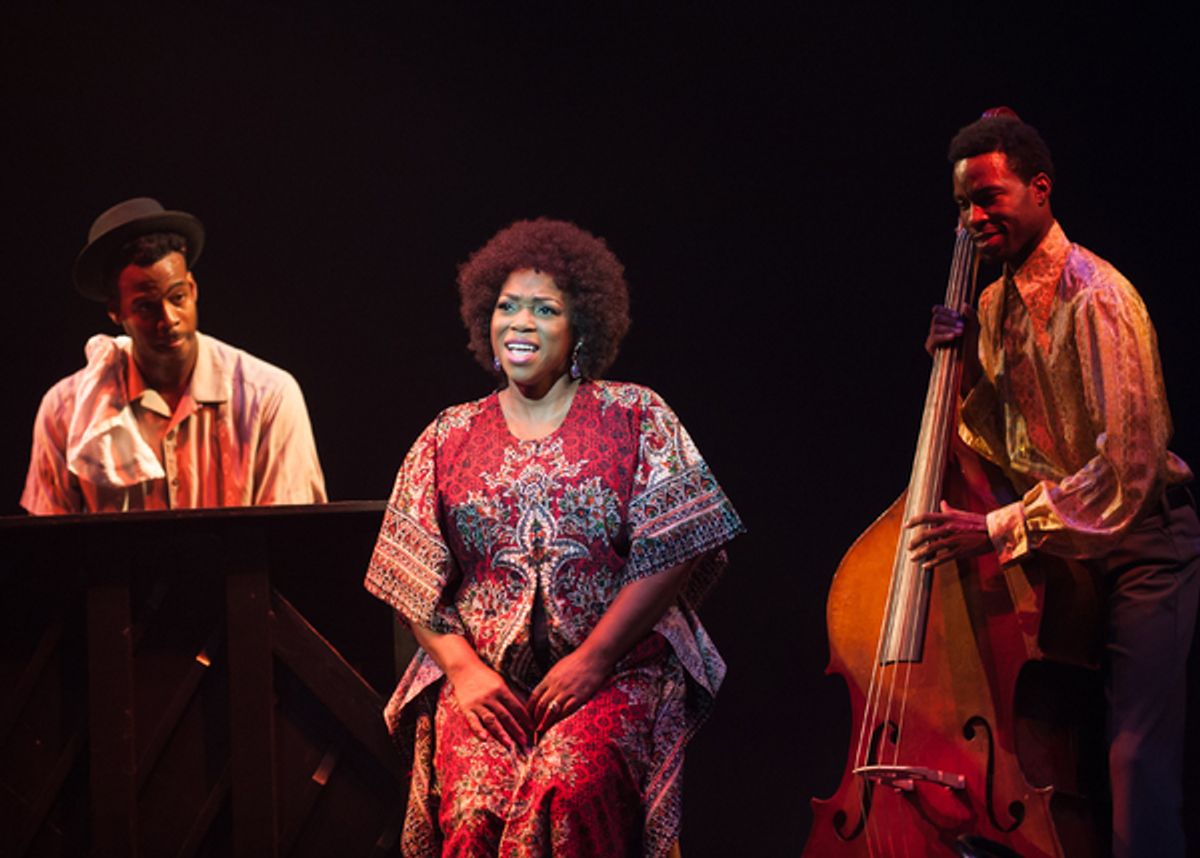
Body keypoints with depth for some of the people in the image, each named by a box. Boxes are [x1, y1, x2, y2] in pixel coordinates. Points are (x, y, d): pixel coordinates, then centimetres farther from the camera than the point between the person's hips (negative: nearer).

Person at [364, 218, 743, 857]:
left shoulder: (634, 418, 7)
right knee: (476, 802, -28)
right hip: (484, 677, 2)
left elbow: (670, 552, -2)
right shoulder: (449, 439, 14)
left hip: (616, 670, -2)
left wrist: (593, 658, -11)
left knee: (567, 787, -32)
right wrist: (462, 668, -7)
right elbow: (412, 580, 10)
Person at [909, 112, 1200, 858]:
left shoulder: (1097, 299, -18)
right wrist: (966, 367, 0)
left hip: (1137, 549, -8)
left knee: (1136, 760, -14)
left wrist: (1002, 529, -23)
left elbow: (1128, 466, -23)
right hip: (1054, 549, 8)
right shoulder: (996, 304, 10)